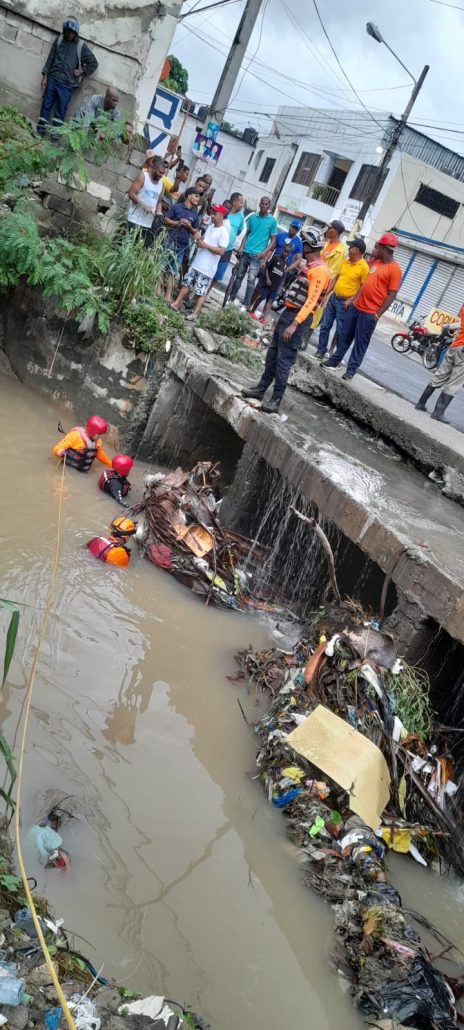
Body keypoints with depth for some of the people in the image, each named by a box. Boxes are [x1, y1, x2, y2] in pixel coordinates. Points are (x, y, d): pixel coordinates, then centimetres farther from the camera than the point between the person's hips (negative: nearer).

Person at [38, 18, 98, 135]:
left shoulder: (81, 46, 2)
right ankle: (40, 132, 5)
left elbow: (94, 63, 7)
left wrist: (82, 71, 0)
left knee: (61, 110, -2)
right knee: (46, 105, 1)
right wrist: (45, 75, 5)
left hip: (67, 83, -2)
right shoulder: (59, 40, 8)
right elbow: (50, 58, 10)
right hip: (52, 78, 2)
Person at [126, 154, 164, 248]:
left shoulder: (161, 183, 14)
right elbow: (131, 193, -9)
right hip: (135, 219, -6)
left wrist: (158, 212, -1)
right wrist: (143, 205, -20)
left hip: (149, 223, 6)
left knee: (148, 247, -1)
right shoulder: (142, 176, -3)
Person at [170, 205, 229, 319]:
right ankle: (176, 304, 20)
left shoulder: (223, 232, -13)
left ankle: (195, 313, 3)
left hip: (207, 268, -8)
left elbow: (221, 251, -20)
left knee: (201, 292, -3)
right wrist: (199, 240, 2)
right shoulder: (210, 227, 12)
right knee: (186, 283, 12)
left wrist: (206, 245, -21)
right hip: (196, 263, 8)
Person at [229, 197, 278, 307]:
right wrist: (242, 246, -2)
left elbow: (273, 240, 0)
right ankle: (231, 299, 21)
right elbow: (247, 233, 14)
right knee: (239, 277, 10)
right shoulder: (252, 217, 7)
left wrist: (264, 252, -12)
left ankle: (246, 305, -4)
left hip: (257, 255, -3)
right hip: (245, 252, 3)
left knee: (251, 280, -8)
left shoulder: (272, 221, -1)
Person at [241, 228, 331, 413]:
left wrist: (294, 324, -29)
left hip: (298, 317, -10)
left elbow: (311, 301, -23)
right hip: (288, 312, 10)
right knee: (273, 353, 13)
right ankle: (261, 388, 22)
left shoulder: (320, 270, -17)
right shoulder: (310, 267, 15)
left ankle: (276, 399, -1)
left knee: (284, 359, -8)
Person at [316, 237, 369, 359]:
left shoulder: (364, 267, -13)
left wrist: (350, 300, -17)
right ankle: (321, 350, 20)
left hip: (344, 302, -7)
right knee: (325, 326, 9)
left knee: (340, 331, 0)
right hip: (333, 297, 7)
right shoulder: (345, 261, 8)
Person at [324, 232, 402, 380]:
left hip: (370, 313, -7)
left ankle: (351, 369, 10)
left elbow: (392, 295, -13)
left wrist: (378, 314, -16)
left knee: (361, 342, 2)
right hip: (356, 306, 7)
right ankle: (335, 360, 27)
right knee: (345, 336, 15)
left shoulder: (394, 269, -12)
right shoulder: (374, 262, 10)